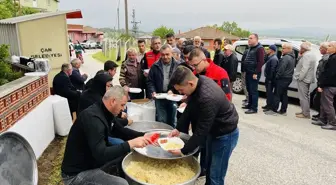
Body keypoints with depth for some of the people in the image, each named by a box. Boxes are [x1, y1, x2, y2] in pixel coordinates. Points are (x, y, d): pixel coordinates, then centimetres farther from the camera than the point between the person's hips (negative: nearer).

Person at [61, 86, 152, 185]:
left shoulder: (105, 112, 0)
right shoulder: (93, 118, -29)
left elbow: (120, 131, 12)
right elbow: (101, 154, -35)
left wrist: (143, 136, -1)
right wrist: (131, 144, -36)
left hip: (92, 159, 10)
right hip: (77, 174, -9)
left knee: (127, 153, 8)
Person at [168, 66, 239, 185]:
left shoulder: (207, 98, -38)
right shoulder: (199, 81, -10)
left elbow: (201, 130, -30)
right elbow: (190, 108, 1)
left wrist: (184, 150, -22)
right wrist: (178, 128, -5)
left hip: (225, 135, -9)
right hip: (213, 130, 9)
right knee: (209, 166, 23)